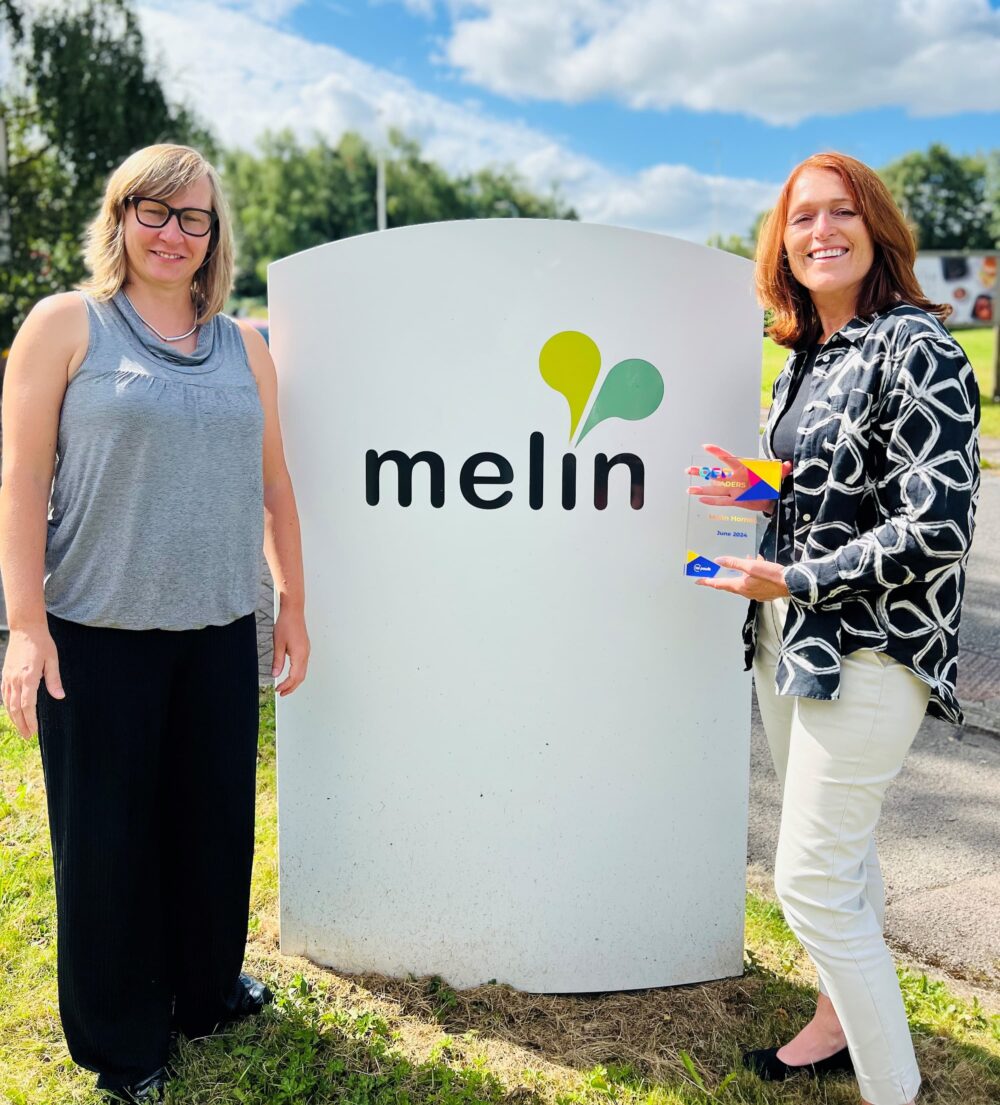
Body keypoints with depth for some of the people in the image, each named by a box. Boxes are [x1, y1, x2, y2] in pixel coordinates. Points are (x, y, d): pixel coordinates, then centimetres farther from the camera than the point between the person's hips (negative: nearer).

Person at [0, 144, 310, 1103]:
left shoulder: (243, 347, 11)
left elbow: (273, 488, 14)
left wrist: (294, 608, 13)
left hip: (219, 631, 4)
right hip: (96, 633, -3)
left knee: (216, 820, 13)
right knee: (106, 835, 7)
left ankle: (207, 991, 37)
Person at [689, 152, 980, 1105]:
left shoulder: (914, 347, -14)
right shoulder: (807, 356, 11)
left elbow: (936, 525, -20)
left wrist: (792, 581, -18)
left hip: (868, 650, -8)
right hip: (789, 639, 8)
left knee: (812, 880, -7)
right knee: (839, 850, 21)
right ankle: (838, 1022, 39)